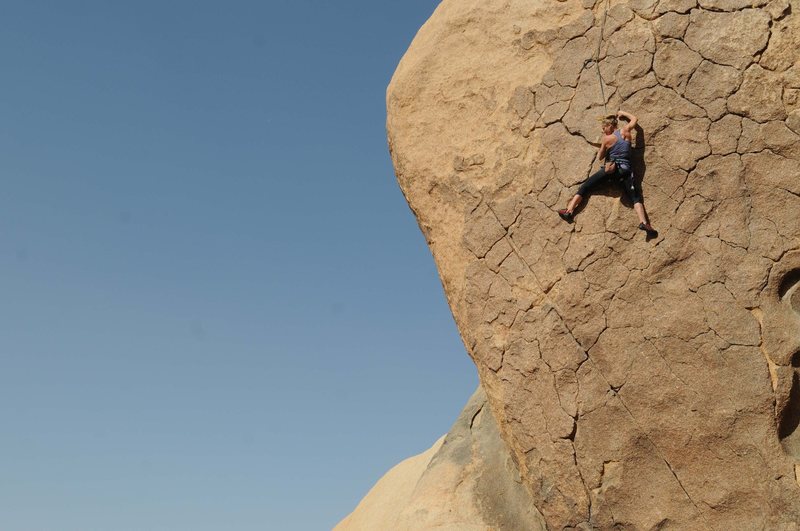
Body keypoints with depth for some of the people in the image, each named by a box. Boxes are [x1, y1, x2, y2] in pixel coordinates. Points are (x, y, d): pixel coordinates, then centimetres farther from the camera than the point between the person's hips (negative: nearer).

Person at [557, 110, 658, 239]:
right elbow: (634, 119, 27)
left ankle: (569, 210, -2)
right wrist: (622, 113, 38)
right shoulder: (625, 131, 7)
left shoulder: (606, 138, 0)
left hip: (610, 168, -2)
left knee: (584, 187, 7)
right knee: (636, 197, -4)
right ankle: (643, 222, -26)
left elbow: (601, 157, 11)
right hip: (625, 169, 2)